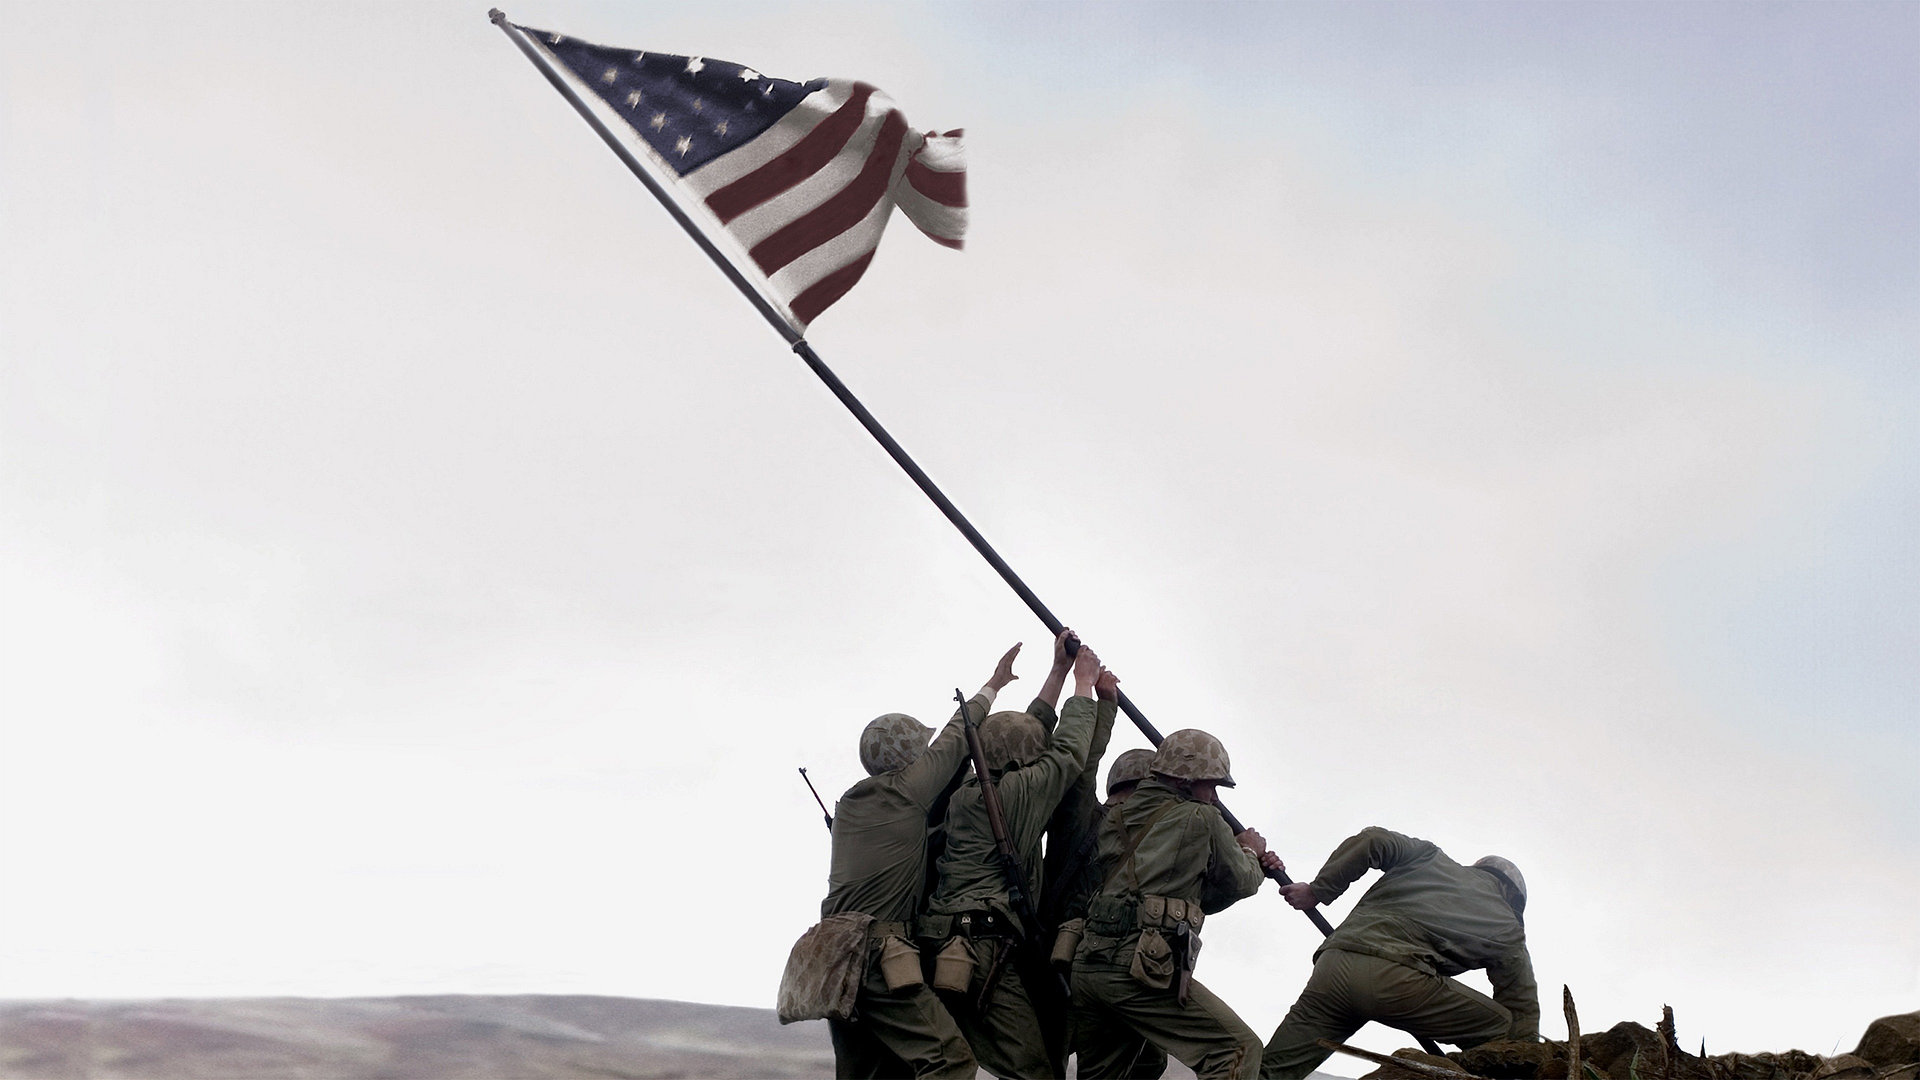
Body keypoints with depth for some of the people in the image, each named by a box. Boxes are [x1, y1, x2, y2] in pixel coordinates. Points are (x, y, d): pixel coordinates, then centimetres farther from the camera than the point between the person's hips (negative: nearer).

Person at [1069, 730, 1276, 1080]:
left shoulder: (1116, 819, 22)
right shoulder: (1202, 818, 2)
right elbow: (1240, 883, 16)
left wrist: (1254, 867, 25)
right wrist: (1249, 853, 36)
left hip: (1086, 965, 8)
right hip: (1142, 968, -8)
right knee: (1241, 1050, -6)